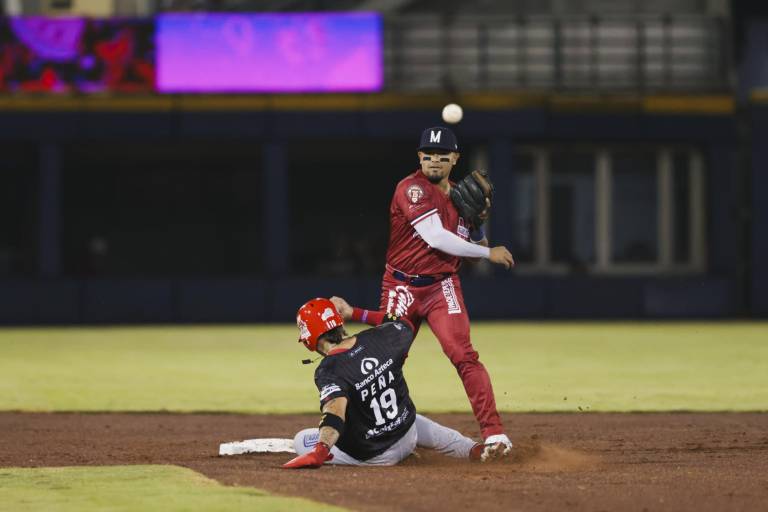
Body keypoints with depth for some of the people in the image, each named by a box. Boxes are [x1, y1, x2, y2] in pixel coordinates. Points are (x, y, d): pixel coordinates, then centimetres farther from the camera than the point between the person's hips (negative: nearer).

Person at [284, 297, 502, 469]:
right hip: (408, 439, 5)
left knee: (301, 440, 13)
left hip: (369, 456, -5)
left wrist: (319, 452, -54)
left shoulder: (329, 370, -24)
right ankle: (474, 450, 24)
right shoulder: (378, 338, -8)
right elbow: (404, 324, 14)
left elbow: (336, 408, -41)